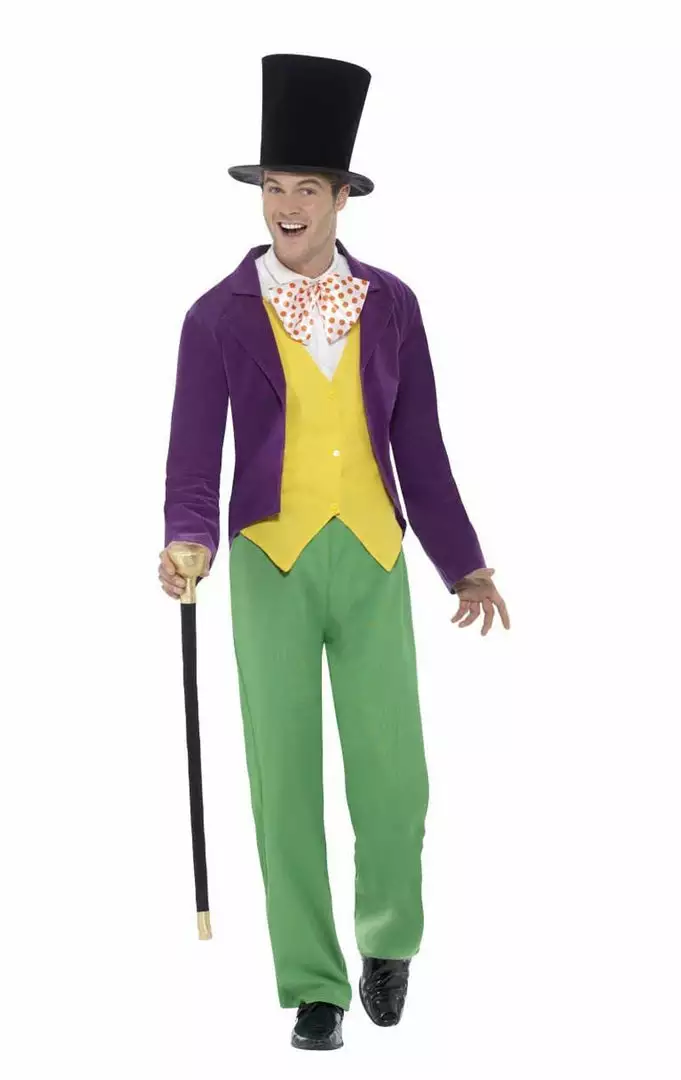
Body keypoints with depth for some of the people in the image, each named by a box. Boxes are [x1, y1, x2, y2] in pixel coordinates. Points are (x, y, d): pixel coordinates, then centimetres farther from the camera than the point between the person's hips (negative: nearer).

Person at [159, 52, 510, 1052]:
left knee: (393, 775, -1)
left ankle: (388, 940, 27)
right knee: (286, 779, -1)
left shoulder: (390, 306, 6)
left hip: (372, 559, 1)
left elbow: (420, 447, 11)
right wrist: (188, 542, -23)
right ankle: (314, 987, 10)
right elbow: (195, 454, -5)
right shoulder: (220, 316, 0)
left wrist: (465, 562, 11)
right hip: (272, 563, -1)